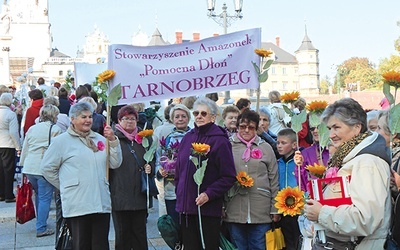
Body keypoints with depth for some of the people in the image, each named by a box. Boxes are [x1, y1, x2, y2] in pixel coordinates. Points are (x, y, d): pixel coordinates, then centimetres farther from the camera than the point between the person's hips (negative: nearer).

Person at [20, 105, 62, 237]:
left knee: (38, 195, 22)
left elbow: (25, 149, 16)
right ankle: (41, 228, 0)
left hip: (29, 168, 6)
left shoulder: (32, 129, 12)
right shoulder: (56, 130, -5)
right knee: (45, 198, 1)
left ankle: (40, 222, 31)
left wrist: (22, 165, 23)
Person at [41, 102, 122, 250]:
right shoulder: (62, 141, 0)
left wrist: (113, 141, -4)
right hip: (78, 206, -4)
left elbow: (115, 164, 7)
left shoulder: (99, 139, 12)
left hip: (102, 204, 4)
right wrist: (66, 186, 4)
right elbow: (47, 168, 2)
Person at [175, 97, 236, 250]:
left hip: (209, 208, -5)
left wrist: (209, 194, -18)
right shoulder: (187, 138, 10)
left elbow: (229, 176, -11)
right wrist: (179, 192, 12)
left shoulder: (219, 140, -8)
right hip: (185, 206, 6)